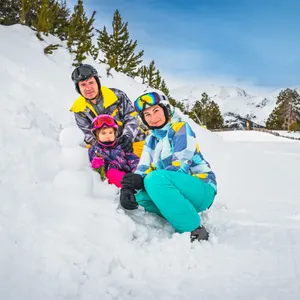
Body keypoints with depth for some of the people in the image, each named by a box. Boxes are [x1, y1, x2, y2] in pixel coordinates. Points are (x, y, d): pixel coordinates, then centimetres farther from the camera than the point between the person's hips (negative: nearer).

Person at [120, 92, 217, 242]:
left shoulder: (181, 128, -7)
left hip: (202, 190, -6)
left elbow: (181, 166, -19)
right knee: (140, 197, -18)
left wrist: (144, 180, -27)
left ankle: (194, 230, -25)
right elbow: (143, 169, 5)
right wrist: (128, 189, -17)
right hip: (179, 192, 7)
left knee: (155, 179, -32)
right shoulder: (151, 139, 14)